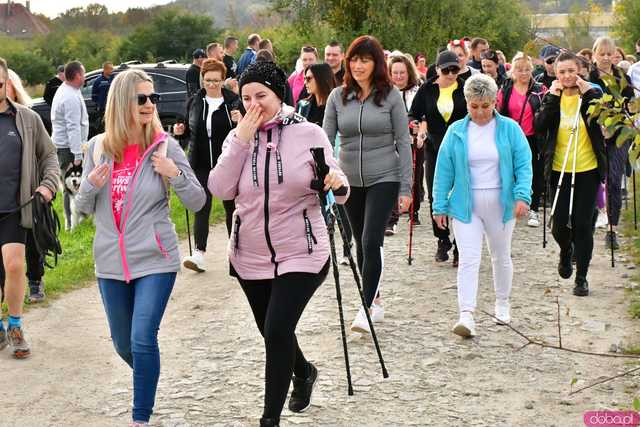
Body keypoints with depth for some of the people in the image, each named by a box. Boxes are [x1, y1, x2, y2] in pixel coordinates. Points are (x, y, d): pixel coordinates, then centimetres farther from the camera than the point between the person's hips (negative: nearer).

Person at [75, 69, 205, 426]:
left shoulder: (165, 146, -8)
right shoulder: (99, 148, 0)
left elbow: (198, 202, -6)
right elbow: (85, 208, 8)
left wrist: (176, 174, -24)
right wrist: (91, 185, -14)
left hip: (155, 261, -4)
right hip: (111, 262, 4)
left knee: (142, 340, -12)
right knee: (123, 344, 16)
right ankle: (148, 378, 46)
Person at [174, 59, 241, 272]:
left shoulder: (233, 101, -4)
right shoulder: (194, 102, 6)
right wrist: (181, 131, -3)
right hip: (201, 164, 2)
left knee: (231, 206, 10)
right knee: (201, 208, -5)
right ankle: (199, 253, -10)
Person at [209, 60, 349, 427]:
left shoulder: (309, 133, -6)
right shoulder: (239, 136, 1)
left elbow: (335, 190, -2)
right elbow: (221, 190, -11)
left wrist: (337, 182, -26)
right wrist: (241, 141, -17)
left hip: (300, 255, -4)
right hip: (251, 257, 4)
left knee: (277, 332, -15)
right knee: (273, 332, 19)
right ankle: (304, 372, 51)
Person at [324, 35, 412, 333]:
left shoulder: (391, 95, -5)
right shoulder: (338, 97, 2)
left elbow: (403, 142, -3)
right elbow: (326, 140, 1)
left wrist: (406, 188, -6)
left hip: (384, 178, -4)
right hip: (350, 180, 4)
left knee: (372, 241, -15)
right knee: (361, 243, 13)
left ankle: (366, 308, -8)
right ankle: (375, 300, 29)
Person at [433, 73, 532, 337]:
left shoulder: (509, 129, -1)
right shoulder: (456, 132, 0)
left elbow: (523, 164, -3)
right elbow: (444, 170, 2)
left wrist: (522, 196, -16)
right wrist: (440, 206, 0)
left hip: (500, 205, 1)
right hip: (465, 206, -1)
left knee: (501, 257, 16)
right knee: (468, 259, -11)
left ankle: (502, 304, 35)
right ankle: (466, 316, -17)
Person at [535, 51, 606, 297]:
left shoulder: (591, 94, -1)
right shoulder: (552, 97, 3)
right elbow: (540, 126, -12)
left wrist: (589, 93, -18)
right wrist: (552, 97, -16)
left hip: (588, 170, -1)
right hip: (559, 170, 1)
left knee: (583, 225, -1)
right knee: (560, 225, 0)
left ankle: (581, 277, 11)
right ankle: (566, 252, 35)